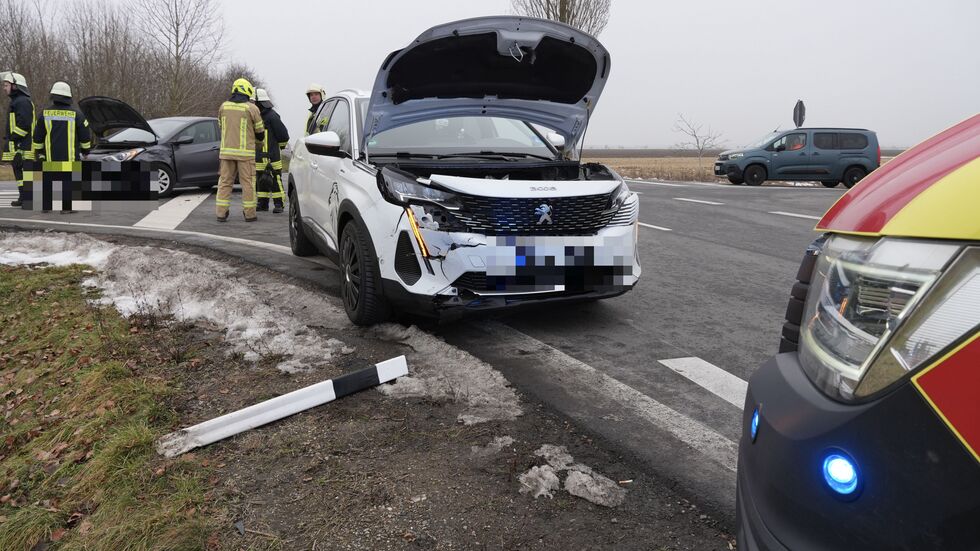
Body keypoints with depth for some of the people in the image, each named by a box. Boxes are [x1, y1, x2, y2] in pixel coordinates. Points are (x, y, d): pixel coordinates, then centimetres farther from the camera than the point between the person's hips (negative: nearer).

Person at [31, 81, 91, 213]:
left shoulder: (44, 114, 4)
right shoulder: (76, 114, -3)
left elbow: (37, 137, 8)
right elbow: (85, 136, 2)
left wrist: (37, 152, 22)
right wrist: (85, 150, 18)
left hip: (50, 157, 2)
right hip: (70, 157, -2)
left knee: (47, 182, 11)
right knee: (69, 182, -1)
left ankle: (46, 206, 13)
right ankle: (67, 207, -3)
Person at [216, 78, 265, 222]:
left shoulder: (223, 107, 5)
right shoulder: (251, 108, -7)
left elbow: (221, 126, 15)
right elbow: (259, 131, 1)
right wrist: (259, 139, 24)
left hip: (226, 150, 4)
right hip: (245, 152, -4)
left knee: (225, 181, 9)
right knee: (247, 183, 3)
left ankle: (221, 213, 8)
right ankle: (249, 214, 6)